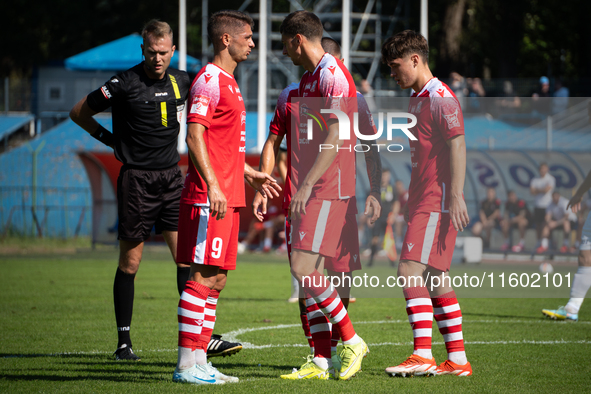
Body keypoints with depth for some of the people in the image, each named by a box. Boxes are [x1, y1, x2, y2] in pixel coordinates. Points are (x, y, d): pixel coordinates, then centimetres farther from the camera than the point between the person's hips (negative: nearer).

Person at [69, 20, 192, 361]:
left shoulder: (181, 81, 5)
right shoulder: (125, 84, -9)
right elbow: (79, 112, 1)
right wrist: (110, 138, 1)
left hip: (172, 176, 4)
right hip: (137, 178, -4)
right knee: (130, 261, 0)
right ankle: (124, 343, 7)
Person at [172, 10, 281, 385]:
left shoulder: (228, 82, 20)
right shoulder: (209, 80, -10)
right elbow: (195, 137, -18)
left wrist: (249, 174, 30)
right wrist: (213, 186, -25)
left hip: (227, 198, 10)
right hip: (210, 197, -10)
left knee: (215, 279, 9)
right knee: (203, 277, -10)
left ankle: (199, 361, 12)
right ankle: (187, 365, -10)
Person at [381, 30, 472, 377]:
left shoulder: (441, 98, -11)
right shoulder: (417, 100, 18)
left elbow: (457, 146, -17)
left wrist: (456, 197, -23)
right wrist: (410, 204, 24)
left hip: (438, 202, -10)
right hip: (423, 202, 10)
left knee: (411, 270, -16)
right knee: (436, 280, 9)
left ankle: (423, 356, -18)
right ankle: (457, 360, 12)